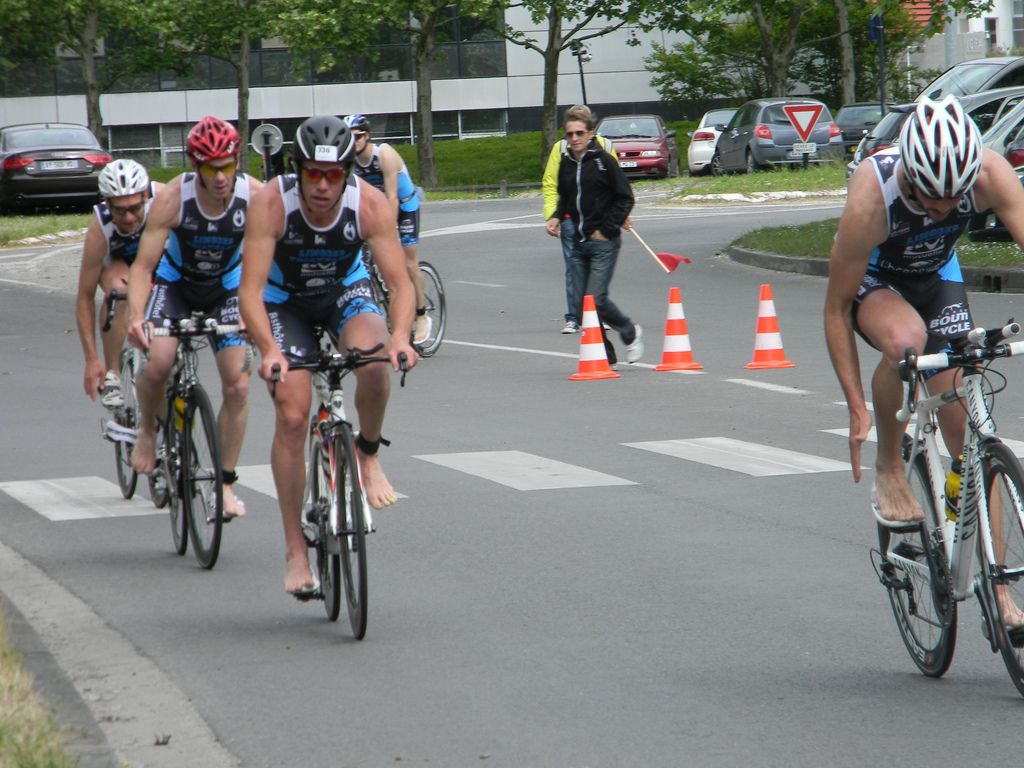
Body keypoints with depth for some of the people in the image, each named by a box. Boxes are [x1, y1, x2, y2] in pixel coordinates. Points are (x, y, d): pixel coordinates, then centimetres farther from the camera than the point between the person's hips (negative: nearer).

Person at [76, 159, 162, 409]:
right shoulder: (99, 230, -36)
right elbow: (85, 298, -29)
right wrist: (92, 359, -31)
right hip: (117, 262, -2)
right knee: (119, 288, -36)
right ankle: (111, 376, -27)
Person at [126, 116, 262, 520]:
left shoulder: (254, 195, -26)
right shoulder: (173, 198, -29)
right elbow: (143, 266, -28)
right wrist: (136, 316, -44)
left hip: (227, 286, 1)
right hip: (177, 283, -1)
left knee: (238, 385, -10)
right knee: (157, 362, -25)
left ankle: (225, 483, 4)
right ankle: (147, 429, 7)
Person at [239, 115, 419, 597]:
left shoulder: (371, 205, -26)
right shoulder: (271, 203, -30)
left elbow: (400, 282, -28)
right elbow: (250, 289, -34)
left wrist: (400, 336, -47)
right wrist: (269, 349, -50)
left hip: (346, 290, 1)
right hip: (286, 299, -1)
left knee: (374, 363, -33)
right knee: (292, 416, -13)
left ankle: (368, 454, -3)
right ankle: (295, 550, -4)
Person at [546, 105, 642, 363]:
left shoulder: (604, 160, -8)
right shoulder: (566, 163, 9)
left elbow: (625, 198, -6)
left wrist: (606, 230, -10)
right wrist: (556, 218, 4)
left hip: (604, 243, -6)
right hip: (578, 243, 6)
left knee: (596, 299, -13)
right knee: (582, 304, 3)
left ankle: (630, 333, 14)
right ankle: (603, 355, 15)